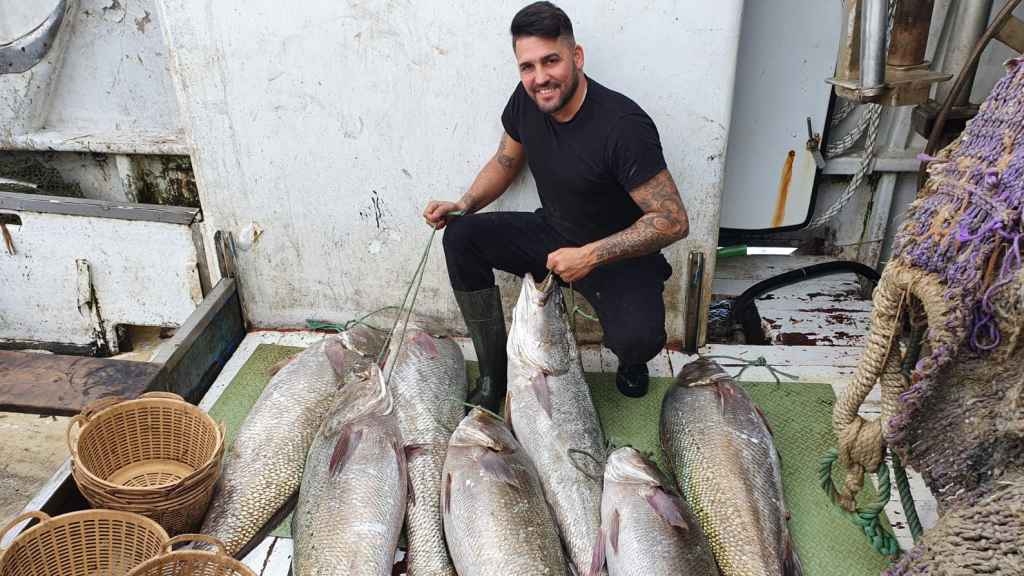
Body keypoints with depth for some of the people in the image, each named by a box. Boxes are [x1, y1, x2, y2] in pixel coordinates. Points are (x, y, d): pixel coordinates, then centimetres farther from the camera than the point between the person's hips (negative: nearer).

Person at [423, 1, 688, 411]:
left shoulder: (624, 126, -28)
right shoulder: (526, 100, -9)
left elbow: (673, 220, -26)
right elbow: (505, 161, 11)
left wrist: (590, 256, -31)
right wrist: (464, 205, -7)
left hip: (618, 255, -6)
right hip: (552, 235, 6)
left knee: (637, 339, -33)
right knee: (461, 236, -13)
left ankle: (631, 362, 11)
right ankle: (493, 373, 0)